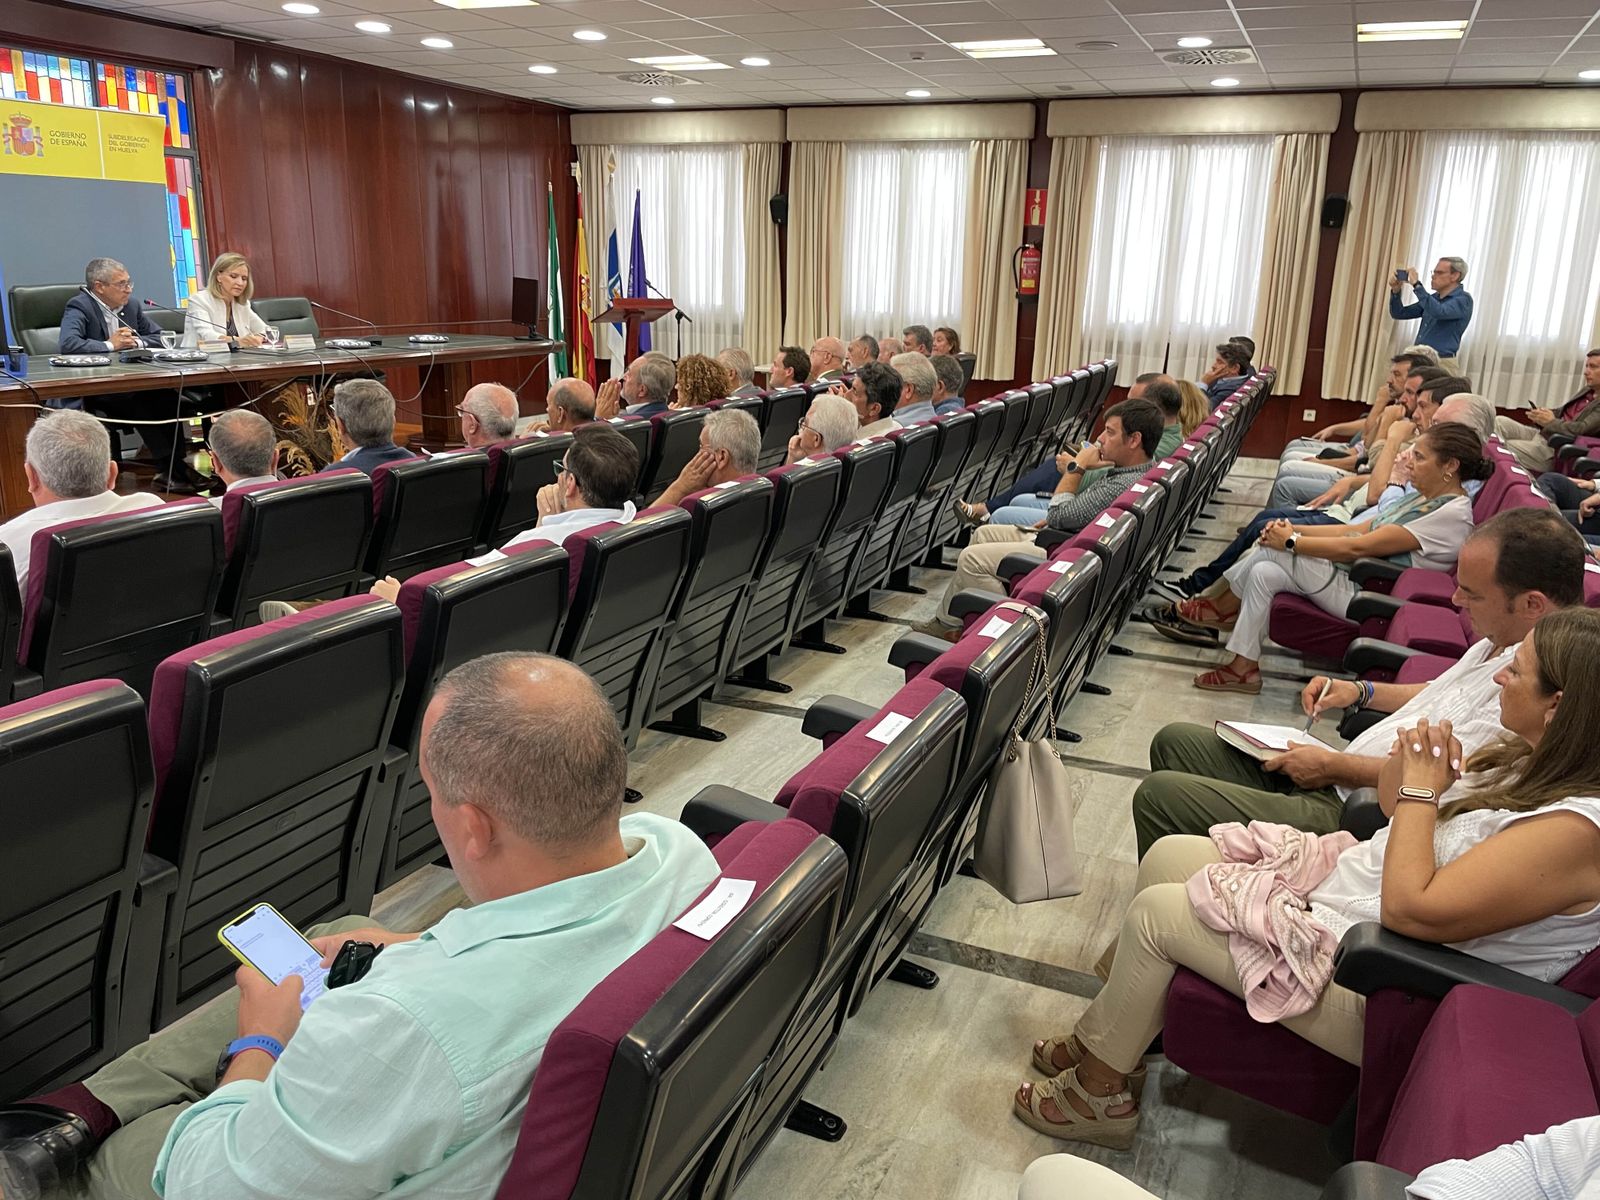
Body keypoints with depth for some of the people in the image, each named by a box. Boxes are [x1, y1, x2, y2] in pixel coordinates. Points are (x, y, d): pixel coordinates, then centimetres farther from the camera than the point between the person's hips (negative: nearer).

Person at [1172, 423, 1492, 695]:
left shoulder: (1451, 514, -18)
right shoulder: (1427, 499, 12)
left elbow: (1356, 547, -21)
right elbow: (1357, 530, 10)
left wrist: (1291, 542, -14)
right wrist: (1295, 529, -1)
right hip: (1358, 578, 9)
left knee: (1273, 550, -15)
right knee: (1264, 573, -7)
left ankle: (1219, 608, 4)